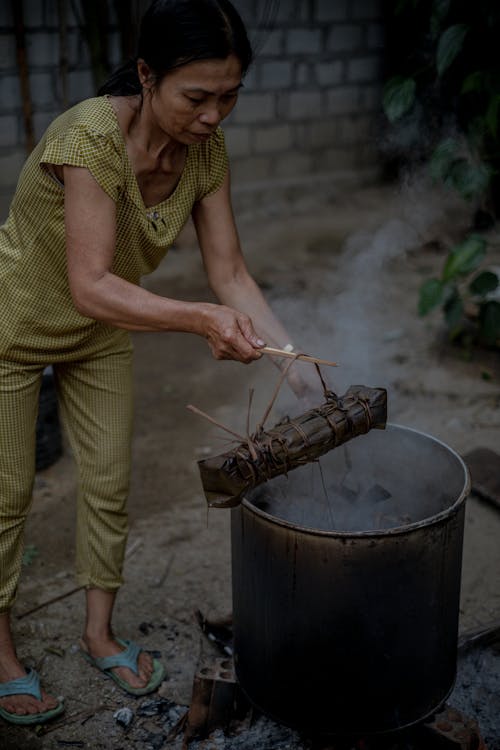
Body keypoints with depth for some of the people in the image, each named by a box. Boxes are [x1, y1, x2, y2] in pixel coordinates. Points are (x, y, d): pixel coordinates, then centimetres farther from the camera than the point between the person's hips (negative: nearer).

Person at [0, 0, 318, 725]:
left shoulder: (206, 150, -16)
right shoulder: (91, 136, -35)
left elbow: (230, 271, -14)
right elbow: (91, 286, -41)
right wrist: (202, 319, -54)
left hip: (100, 334, 6)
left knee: (109, 484, 10)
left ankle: (99, 632, 32)